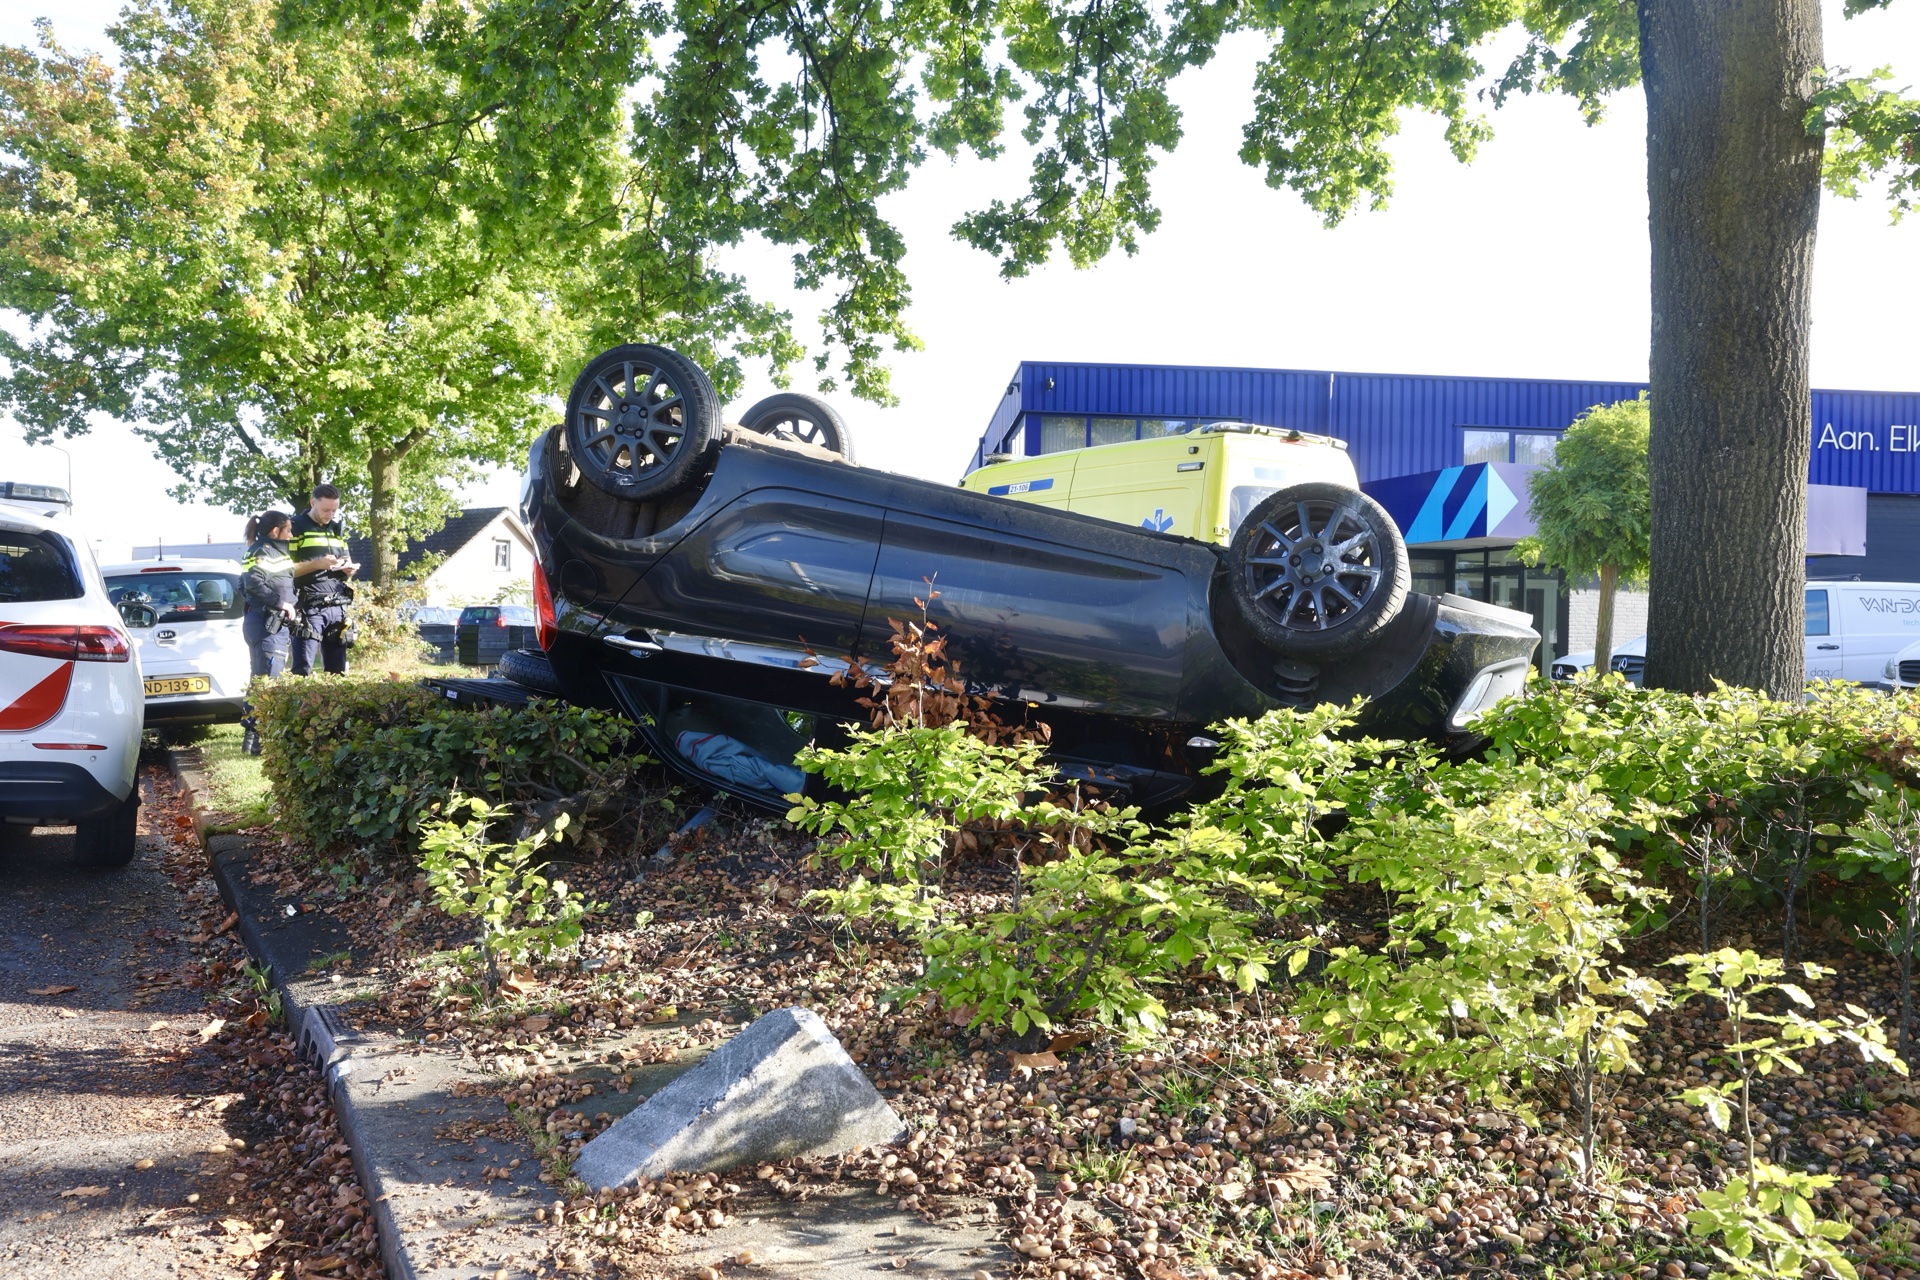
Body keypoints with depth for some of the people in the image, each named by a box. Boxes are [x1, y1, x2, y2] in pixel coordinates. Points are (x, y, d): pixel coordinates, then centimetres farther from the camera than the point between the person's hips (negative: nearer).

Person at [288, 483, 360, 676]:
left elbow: (347, 563, 26)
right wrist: (317, 564, -18)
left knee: (337, 671, 7)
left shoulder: (337, 529, 18)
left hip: (337, 607, 6)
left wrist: (349, 569, 2)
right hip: (308, 607, -6)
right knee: (303, 670, -9)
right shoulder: (296, 527, -1)